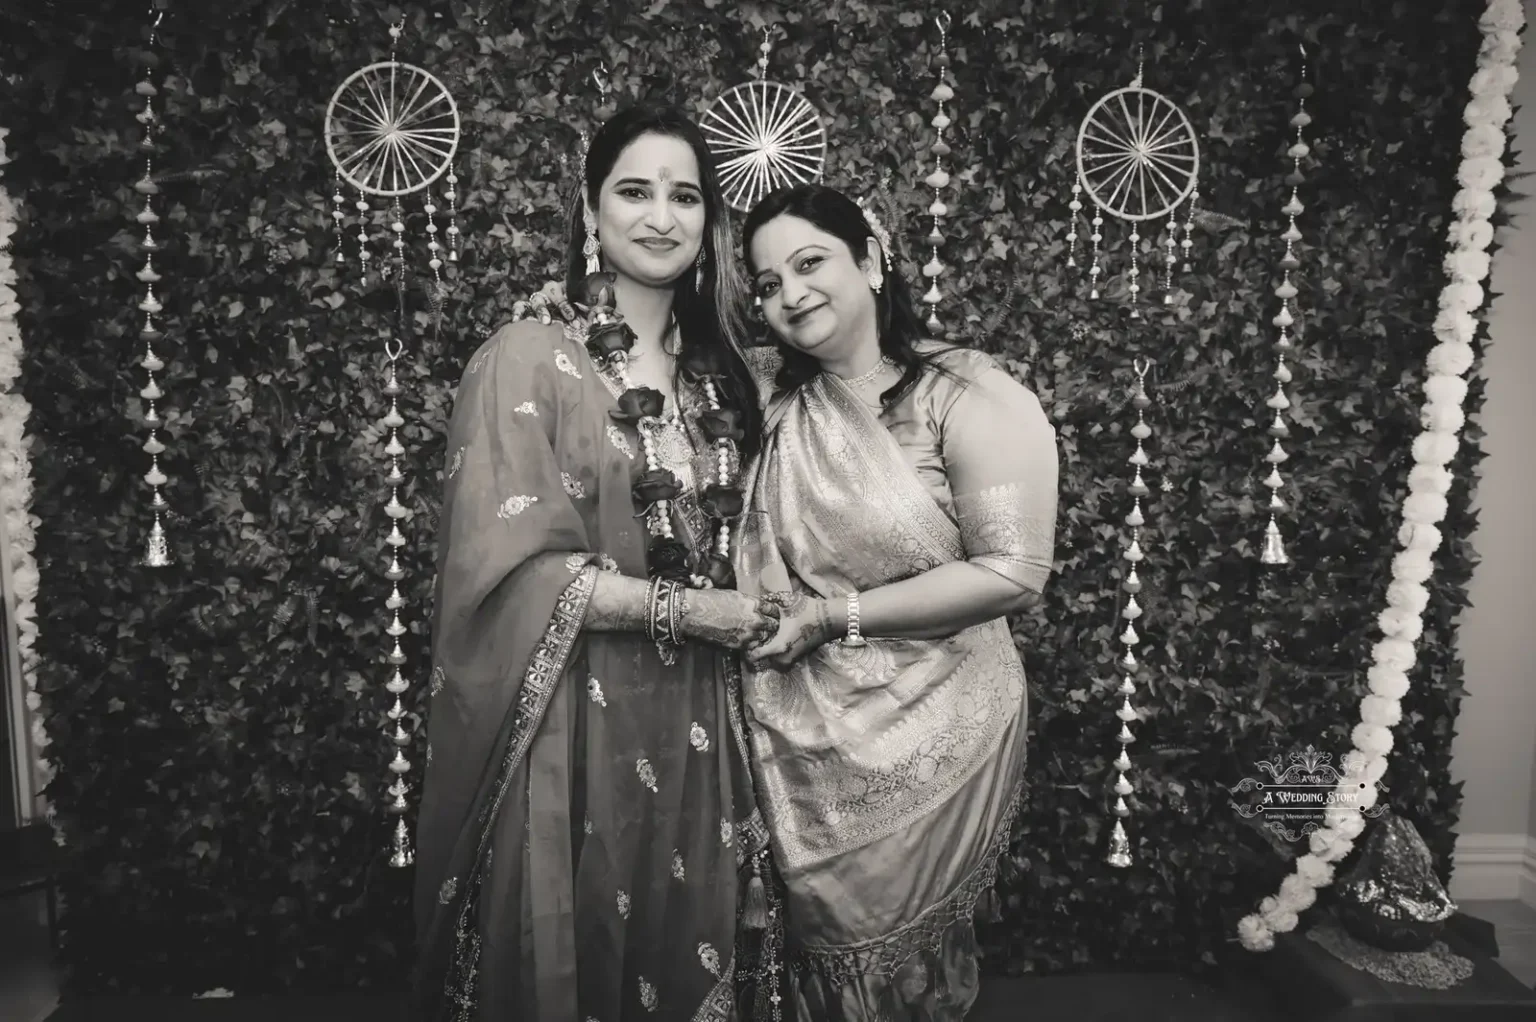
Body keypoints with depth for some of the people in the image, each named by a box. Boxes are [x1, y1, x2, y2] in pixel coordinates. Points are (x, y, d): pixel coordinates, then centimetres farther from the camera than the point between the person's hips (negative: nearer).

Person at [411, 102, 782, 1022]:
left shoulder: (716, 372, 9)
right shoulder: (528, 360, -10)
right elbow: (508, 565, -17)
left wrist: (746, 620, 2)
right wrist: (681, 609, -14)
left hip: (694, 722, 5)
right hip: (571, 723, -5)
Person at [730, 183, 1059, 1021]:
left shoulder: (970, 399, -13)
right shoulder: (776, 406, 2)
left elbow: (1012, 573, -19)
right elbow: (756, 566, 9)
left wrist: (828, 616, -19)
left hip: (925, 742, -4)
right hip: (798, 743, 4)